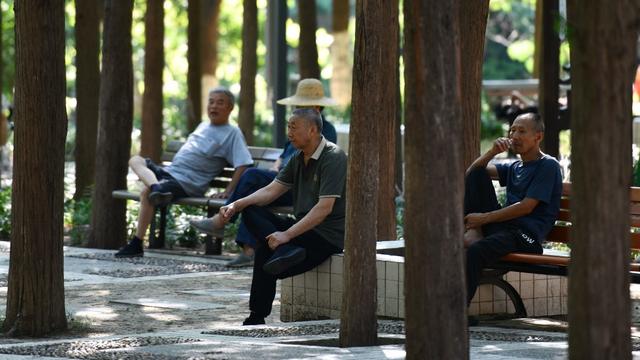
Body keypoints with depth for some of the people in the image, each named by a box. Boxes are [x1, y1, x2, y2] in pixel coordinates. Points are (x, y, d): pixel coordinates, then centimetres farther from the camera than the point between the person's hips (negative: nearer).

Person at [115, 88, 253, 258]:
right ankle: (156, 187, -36)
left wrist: (228, 192, -20)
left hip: (186, 183, -9)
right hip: (168, 171, 9)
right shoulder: (203, 126, 24)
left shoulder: (232, 133, -2)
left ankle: (136, 245, -31)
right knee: (136, 160, -8)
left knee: (146, 192, -29)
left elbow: (243, 164, -12)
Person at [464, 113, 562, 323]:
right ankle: (473, 233, -15)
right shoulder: (514, 168, 26)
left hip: (527, 234, -8)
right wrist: (493, 152, -1)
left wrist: (484, 218, -12)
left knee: (476, 251, -36)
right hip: (502, 225, 8)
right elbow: (472, 172, 17)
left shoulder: (548, 166, 1)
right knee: (477, 174, 0)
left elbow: (526, 207, -10)